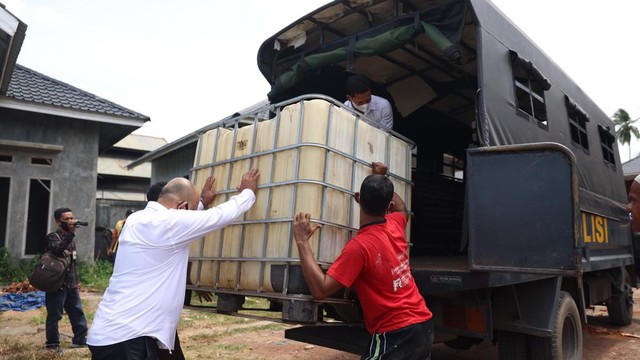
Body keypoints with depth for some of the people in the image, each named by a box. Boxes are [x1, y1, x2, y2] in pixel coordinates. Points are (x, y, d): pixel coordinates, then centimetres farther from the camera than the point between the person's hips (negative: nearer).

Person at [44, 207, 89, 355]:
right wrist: (71, 232, -39)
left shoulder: (70, 239, 14)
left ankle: (80, 340, 17)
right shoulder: (53, 236, -8)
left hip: (70, 284, 7)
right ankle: (52, 344, 14)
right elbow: (58, 250, -32)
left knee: (77, 312, 9)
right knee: (55, 315, 1)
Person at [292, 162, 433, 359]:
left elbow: (320, 290, -26)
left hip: (396, 335, -8)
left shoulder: (359, 246, -23)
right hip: (424, 325, 8)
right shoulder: (395, 227, 0)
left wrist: (302, 241, -23)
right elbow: (402, 209, 27)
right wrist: (383, 179, 32)